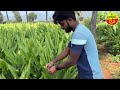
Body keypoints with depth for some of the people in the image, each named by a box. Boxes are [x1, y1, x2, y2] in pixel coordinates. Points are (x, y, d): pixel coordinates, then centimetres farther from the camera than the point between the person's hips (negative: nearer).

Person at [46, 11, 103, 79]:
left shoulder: (78, 34, -26)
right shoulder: (79, 30, 6)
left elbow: (72, 61, -20)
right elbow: (67, 51, 12)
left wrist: (56, 68, -6)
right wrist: (52, 62, 8)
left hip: (90, 76, -9)